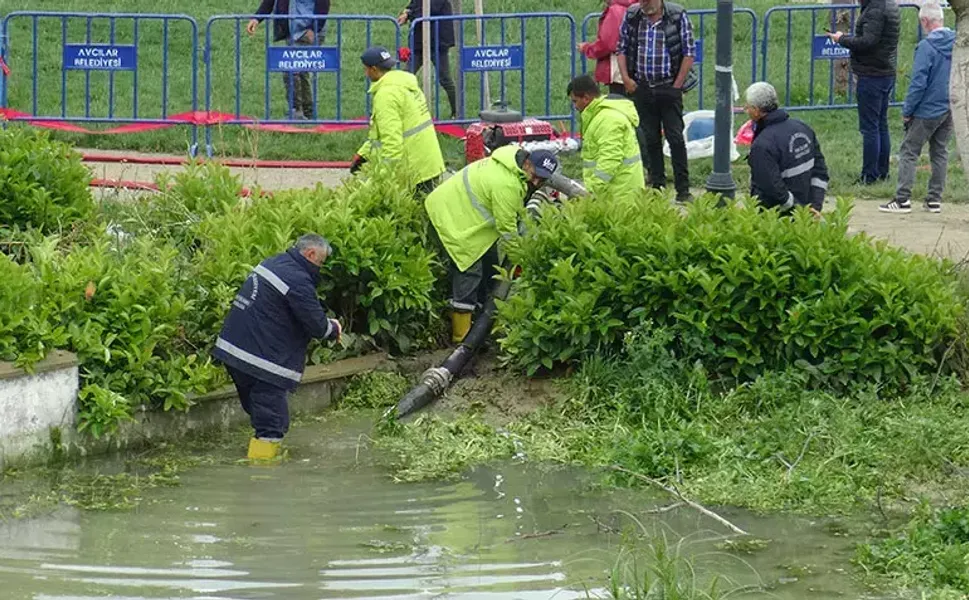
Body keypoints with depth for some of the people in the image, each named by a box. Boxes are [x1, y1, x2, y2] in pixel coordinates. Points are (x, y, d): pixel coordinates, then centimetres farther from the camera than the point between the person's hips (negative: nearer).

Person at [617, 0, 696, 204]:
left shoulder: (678, 16, -5)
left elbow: (689, 53, -4)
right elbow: (622, 49, 11)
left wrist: (677, 85, -7)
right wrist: (626, 79, -1)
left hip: (669, 88, -3)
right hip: (642, 88, 3)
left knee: (676, 138, -5)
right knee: (650, 139, 9)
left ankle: (683, 190, -3)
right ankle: (657, 185, 17)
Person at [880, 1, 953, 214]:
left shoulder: (927, 46, -18)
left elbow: (918, 83, -17)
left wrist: (907, 110, -8)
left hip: (927, 111, -6)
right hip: (950, 109, 6)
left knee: (908, 152, 2)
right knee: (940, 153, 15)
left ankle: (903, 199, -2)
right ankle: (935, 199, 17)